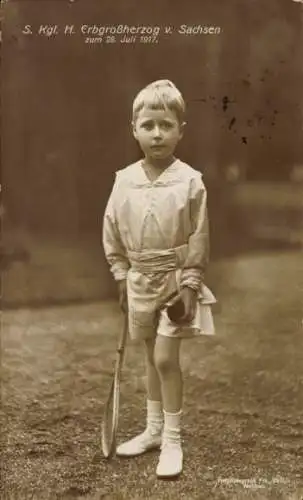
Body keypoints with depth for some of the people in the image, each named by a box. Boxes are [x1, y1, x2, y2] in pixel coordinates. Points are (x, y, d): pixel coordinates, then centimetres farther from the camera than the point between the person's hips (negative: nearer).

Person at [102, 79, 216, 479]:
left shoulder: (190, 182, -13)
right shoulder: (124, 181, -3)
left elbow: (198, 239, -10)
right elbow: (112, 234, 5)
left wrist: (190, 284, -12)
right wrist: (121, 276, 3)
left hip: (176, 279, -4)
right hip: (141, 279, 4)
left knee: (166, 357, -5)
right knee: (152, 357, 16)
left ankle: (172, 439, 11)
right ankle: (154, 428, 31)